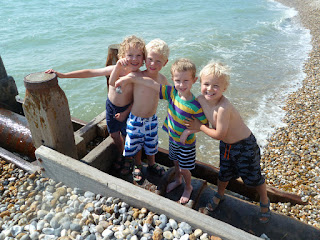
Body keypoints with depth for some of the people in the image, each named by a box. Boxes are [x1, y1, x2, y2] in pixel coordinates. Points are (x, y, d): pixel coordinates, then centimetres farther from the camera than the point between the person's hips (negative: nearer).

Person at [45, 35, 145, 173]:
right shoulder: (114, 70, -21)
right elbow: (89, 73, -15)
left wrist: (125, 113, -13)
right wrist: (63, 75, -15)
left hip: (126, 109, -2)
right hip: (111, 106, 3)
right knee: (114, 135, 18)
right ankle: (121, 155, 47)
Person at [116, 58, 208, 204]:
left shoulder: (194, 106, -30)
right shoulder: (172, 92, -17)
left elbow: (204, 123, -18)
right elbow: (152, 84, -16)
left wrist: (187, 132, -27)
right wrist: (128, 78, -17)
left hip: (186, 143, -5)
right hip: (172, 137, 5)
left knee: (184, 168, 13)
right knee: (176, 162, 28)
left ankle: (188, 188, 43)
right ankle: (177, 180, 57)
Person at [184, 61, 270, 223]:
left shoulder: (223, 108, -38)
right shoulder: (201, 100, -14)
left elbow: (219, 135, -30)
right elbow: (211, 123, 4)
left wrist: (200, 127, -19)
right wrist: (192, 128, -10)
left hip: (245, 145, -6)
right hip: (225, 145, 6)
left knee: (253, 177, 13)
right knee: (224, 174, 24)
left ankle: (264, 202, 41)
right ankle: (220, 194, 53)